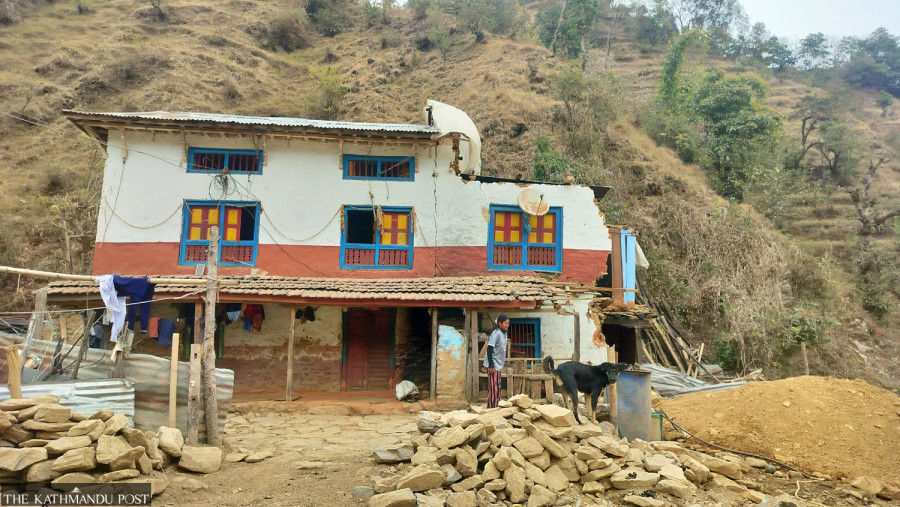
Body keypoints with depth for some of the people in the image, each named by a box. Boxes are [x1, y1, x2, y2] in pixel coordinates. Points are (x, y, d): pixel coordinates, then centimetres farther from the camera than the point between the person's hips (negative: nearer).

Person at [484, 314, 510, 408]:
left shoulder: (504, 333, 10)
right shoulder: (496, 333, -17)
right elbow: (489, 349, -19)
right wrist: (491, 365, -21)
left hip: (498, 365, 9)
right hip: (493, 365, -9)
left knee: (497, 388, 13)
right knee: (493, 387, -6)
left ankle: (495, 407, 21)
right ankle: (491, 407, 0)